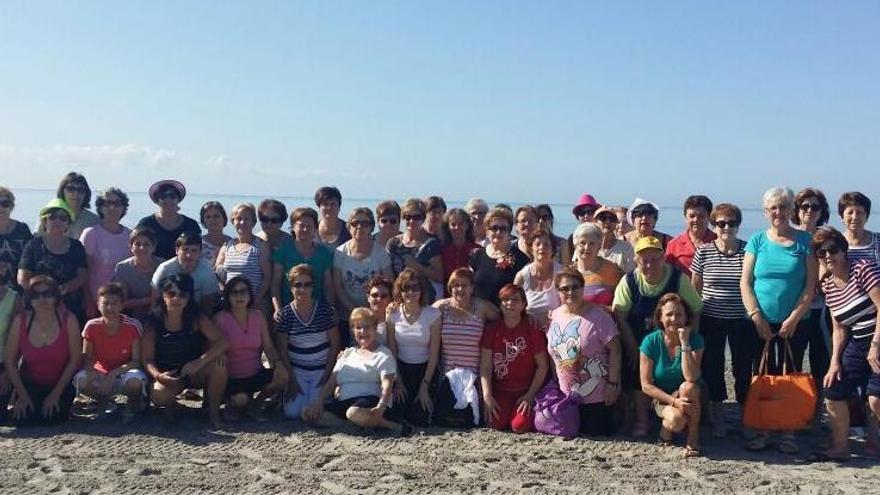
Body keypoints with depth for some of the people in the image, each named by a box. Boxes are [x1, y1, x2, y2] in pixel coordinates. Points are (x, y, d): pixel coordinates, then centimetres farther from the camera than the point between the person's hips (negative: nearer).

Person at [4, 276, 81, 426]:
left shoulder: (68, 320, -18)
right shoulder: (20, 321, -14)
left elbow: (74, 360, -12)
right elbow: (9, 360, -6)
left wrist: (56, 393, -12)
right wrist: (22, 394, -9)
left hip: (61, 381, -1)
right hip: (29, 383, 2)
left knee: (52, 419, -19)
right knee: (22, 420, -15)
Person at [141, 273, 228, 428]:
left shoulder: (196, 319, -10)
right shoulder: (152, 323, -10)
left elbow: (222, 342, -19)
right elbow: (147, 359, -10)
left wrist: (200, 361, -34)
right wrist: (158, 376, -31)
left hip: (195, 372, 1)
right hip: (168, 376, -1)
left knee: (220, 360, -29)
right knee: (158, 395, -35)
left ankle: (213, 410, -9)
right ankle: (171, 405, 6)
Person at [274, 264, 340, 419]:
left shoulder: (326, 310, -7)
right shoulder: (283, 315, -5)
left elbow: (335, 344, -3)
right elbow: (281, 350, -2)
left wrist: (326, 375, -7)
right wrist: (291, 380, -7)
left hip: (321, 370, -1)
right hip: (296, 370, 1)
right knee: (292, 412, -13)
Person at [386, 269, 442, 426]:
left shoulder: (433, 314, -11)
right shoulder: (393, 314, -5)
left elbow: (434, 354, -8)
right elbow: (392, 351, 0)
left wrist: (425, 386, -11)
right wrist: (398, 382, -5)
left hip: (425, 370, -1)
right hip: (401, 369, 2)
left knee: (421, 418, -11)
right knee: (402, 415, -9)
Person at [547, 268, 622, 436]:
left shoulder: (597, 315, -13)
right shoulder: (554, 316, 3)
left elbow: (614, 350, -13)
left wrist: (612, 383, -17)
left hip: (598, 397, -5)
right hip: (567, 397, 5)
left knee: (598, 433, 4)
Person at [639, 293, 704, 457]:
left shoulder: (694, 339, -14)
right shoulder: (651, 342, -14)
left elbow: (692, 378, -28)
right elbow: (646, 385, -12)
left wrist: (685, 343, -31)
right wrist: (674, 401, -23)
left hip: (690, 398, 1)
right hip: (662, 398, -1)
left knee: (688, 388, -34)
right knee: (677, 419, -32)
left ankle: (693, 439, -16)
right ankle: (666, 427, 4)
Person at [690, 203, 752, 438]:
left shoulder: (748, 250, -1)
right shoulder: (703, 251, 0)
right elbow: (694, 288, 6)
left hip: (742, 321, 0)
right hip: (711, 321, 1)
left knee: (743, 368, 3)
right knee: (712, 368, 6)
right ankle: (717, 418, 19)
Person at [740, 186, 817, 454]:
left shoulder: (804, 241, 2)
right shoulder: (757, 241, 5)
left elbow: (810, 286, -2)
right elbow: (745, 283, 2)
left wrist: (794, 318, -10)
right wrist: (756, 317, -8)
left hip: (793, 323, -1)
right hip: (761, 324, 1)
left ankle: (788, 433, 11)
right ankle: (762, 430, 13)